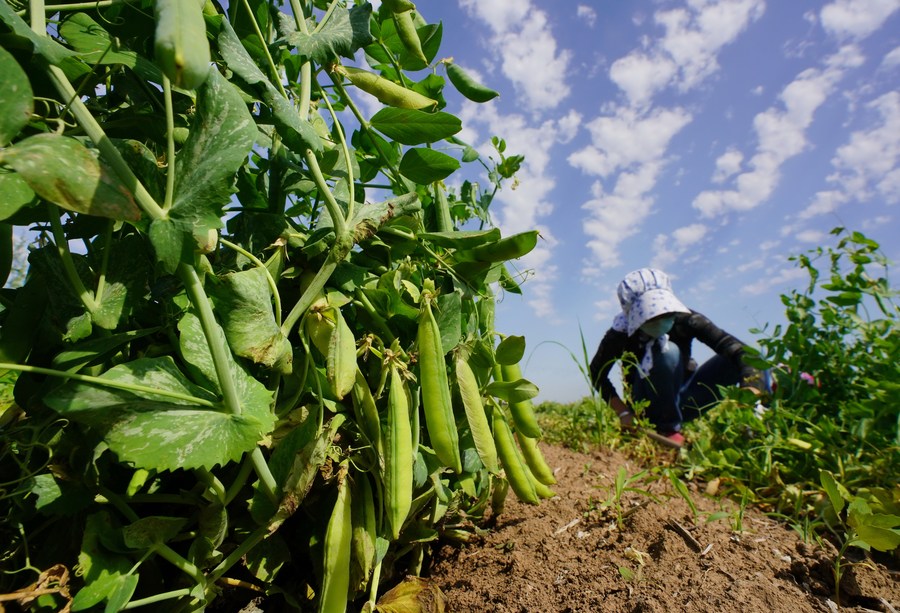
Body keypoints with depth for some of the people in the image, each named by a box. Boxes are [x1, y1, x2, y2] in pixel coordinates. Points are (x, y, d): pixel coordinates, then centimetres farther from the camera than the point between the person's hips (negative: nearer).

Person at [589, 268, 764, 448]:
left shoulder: (683, 319, -19)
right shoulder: (621, 335, -22)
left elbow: (737, 348, -28)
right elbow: (597, 374, -10)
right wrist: (623, 411, -20)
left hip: (683, 400, 3)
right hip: (651, 409, -3)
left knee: (742, 359, -18)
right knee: (667, 352, -33)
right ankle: (668, 430, -18)